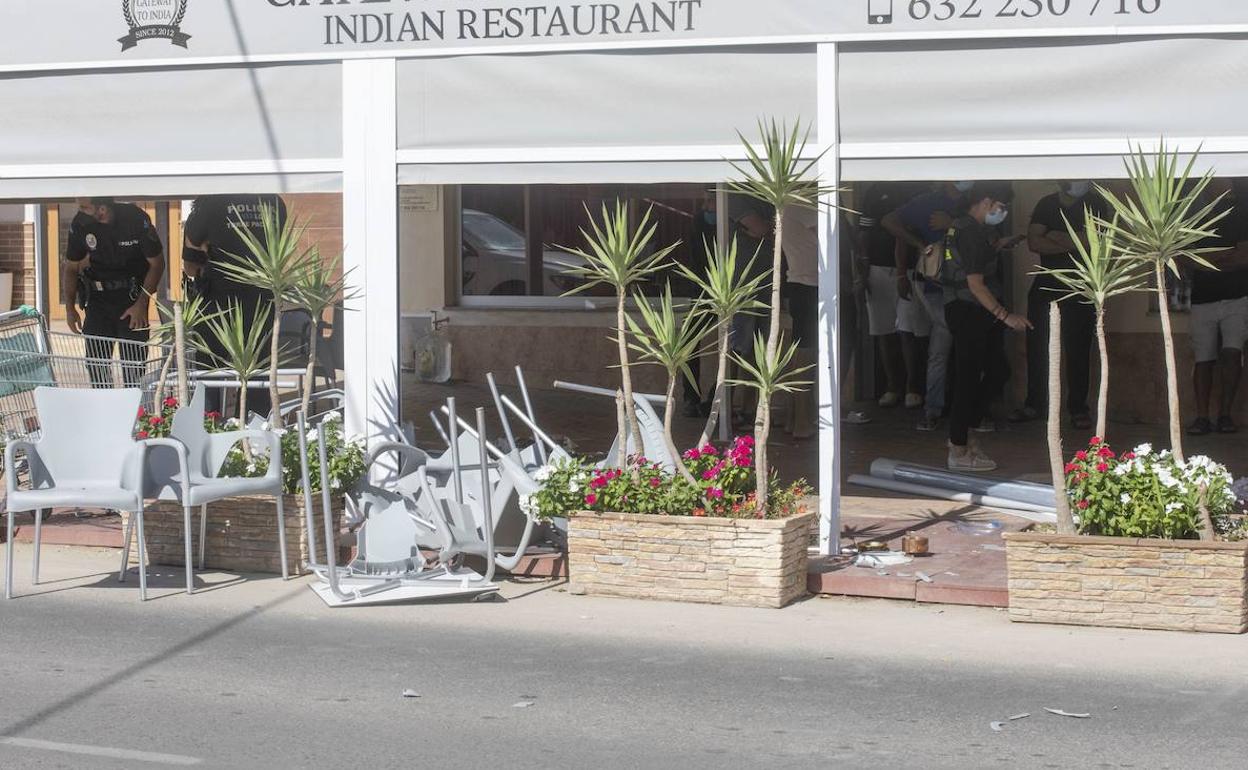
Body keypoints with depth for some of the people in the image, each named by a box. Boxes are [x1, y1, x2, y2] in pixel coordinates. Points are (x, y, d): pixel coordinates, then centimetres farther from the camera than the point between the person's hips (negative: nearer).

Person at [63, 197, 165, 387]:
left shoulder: (136, 219, -18)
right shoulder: (80, 224, -9)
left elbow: (157, 263, -8)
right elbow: (71, 268, 5)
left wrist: (141, 304, -14)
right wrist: (70, 307, -5)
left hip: (132, 296, -3)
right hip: (98, 298, 3)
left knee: (133, 360, -5)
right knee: (95, 360, 0)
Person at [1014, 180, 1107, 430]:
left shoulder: (1094, 204, 0)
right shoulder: (1047, 204, 7)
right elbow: (1033, 241, -4)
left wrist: (1055, 237, -7)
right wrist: (1071, 244, -12)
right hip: (1046, 285, 3)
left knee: (1078, 349, -3)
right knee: (1036, 345, 2)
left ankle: (1078, 407, 3)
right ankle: (1034, 404, 11)